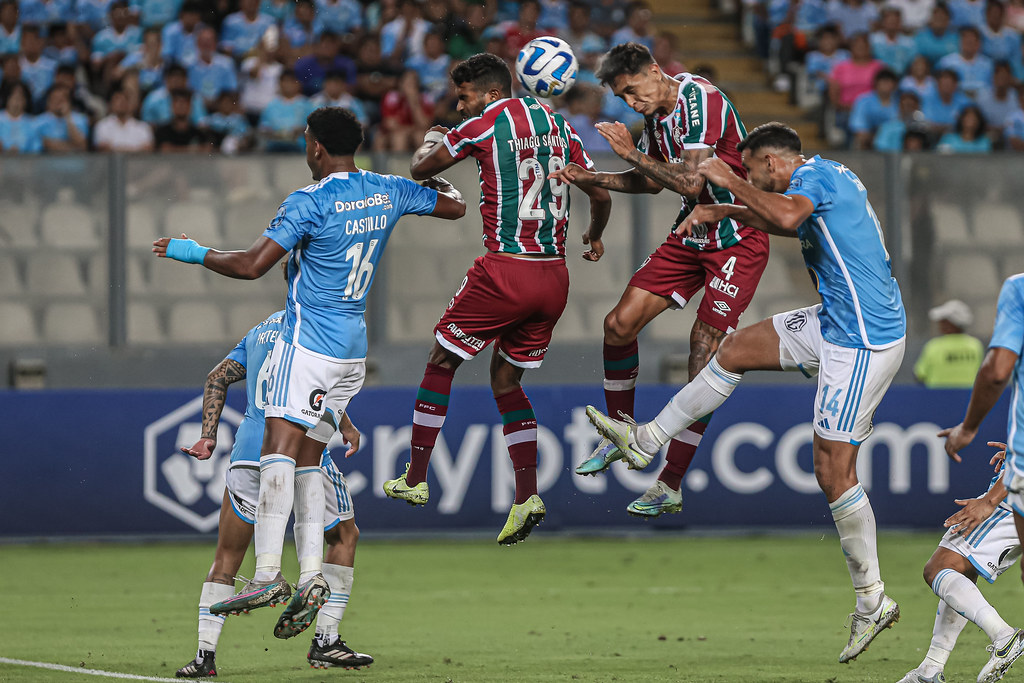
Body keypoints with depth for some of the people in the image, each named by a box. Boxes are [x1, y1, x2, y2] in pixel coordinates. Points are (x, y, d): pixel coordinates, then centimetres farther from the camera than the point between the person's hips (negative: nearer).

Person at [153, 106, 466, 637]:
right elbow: (455, 206, 22)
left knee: (280, 448, -16)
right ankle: (311, 577, 1)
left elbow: (251, 266, -15)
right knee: (305, 458, 11)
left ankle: (267, 573, -29)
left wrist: (193, 253, -1)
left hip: (309, 341, -8)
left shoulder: (310, 202, -12)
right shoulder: (388, 191, 8)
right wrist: (436, 176, 43)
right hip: (353, 348, 8)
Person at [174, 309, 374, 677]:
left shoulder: (260, 331, 22)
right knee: (344, 537, 15)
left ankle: (205, 653, 2)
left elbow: (217, 379, 16)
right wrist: (345, 428, -7)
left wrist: (208, 436, 13)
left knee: (227, 556, 12)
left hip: (249, 452, 5)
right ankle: (325, 641, 8)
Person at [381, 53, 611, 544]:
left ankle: (415, 479, 14)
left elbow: (421, 169, 7)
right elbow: (601, 196, 16)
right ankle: (527, 494, 3)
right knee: (506, 379, 17)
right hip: (554, 277, 6)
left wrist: (429, 142, 30)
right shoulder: (557, 126, 12)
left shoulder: (484, 125, -5)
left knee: (442, 362, 11)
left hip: (506, 270, -6)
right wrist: (594, 237, 37)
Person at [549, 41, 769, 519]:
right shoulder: (655, 112, 4)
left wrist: (632, 154, -24)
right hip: (691, 234, 8)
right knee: (620, 322, 1)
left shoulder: (700, 100, -23)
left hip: (738, 241, -8)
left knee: (705, 354, -11)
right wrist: (590, 179, 7)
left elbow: (690, 181, -30)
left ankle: (671, 486, -7)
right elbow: (653, 181, 19)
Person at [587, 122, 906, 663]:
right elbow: (787, 221, 37)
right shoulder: (824, 180, 16)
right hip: (836, 322, 10)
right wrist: (721, 212, 29)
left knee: (832, 470, -7)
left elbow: (787, 215, -36)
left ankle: (872, 602, 0)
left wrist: (730, 181, -22)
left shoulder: (814, 174, -13)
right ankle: (646, 441, 29)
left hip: (862, 343, -10)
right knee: (735, 349, 16)